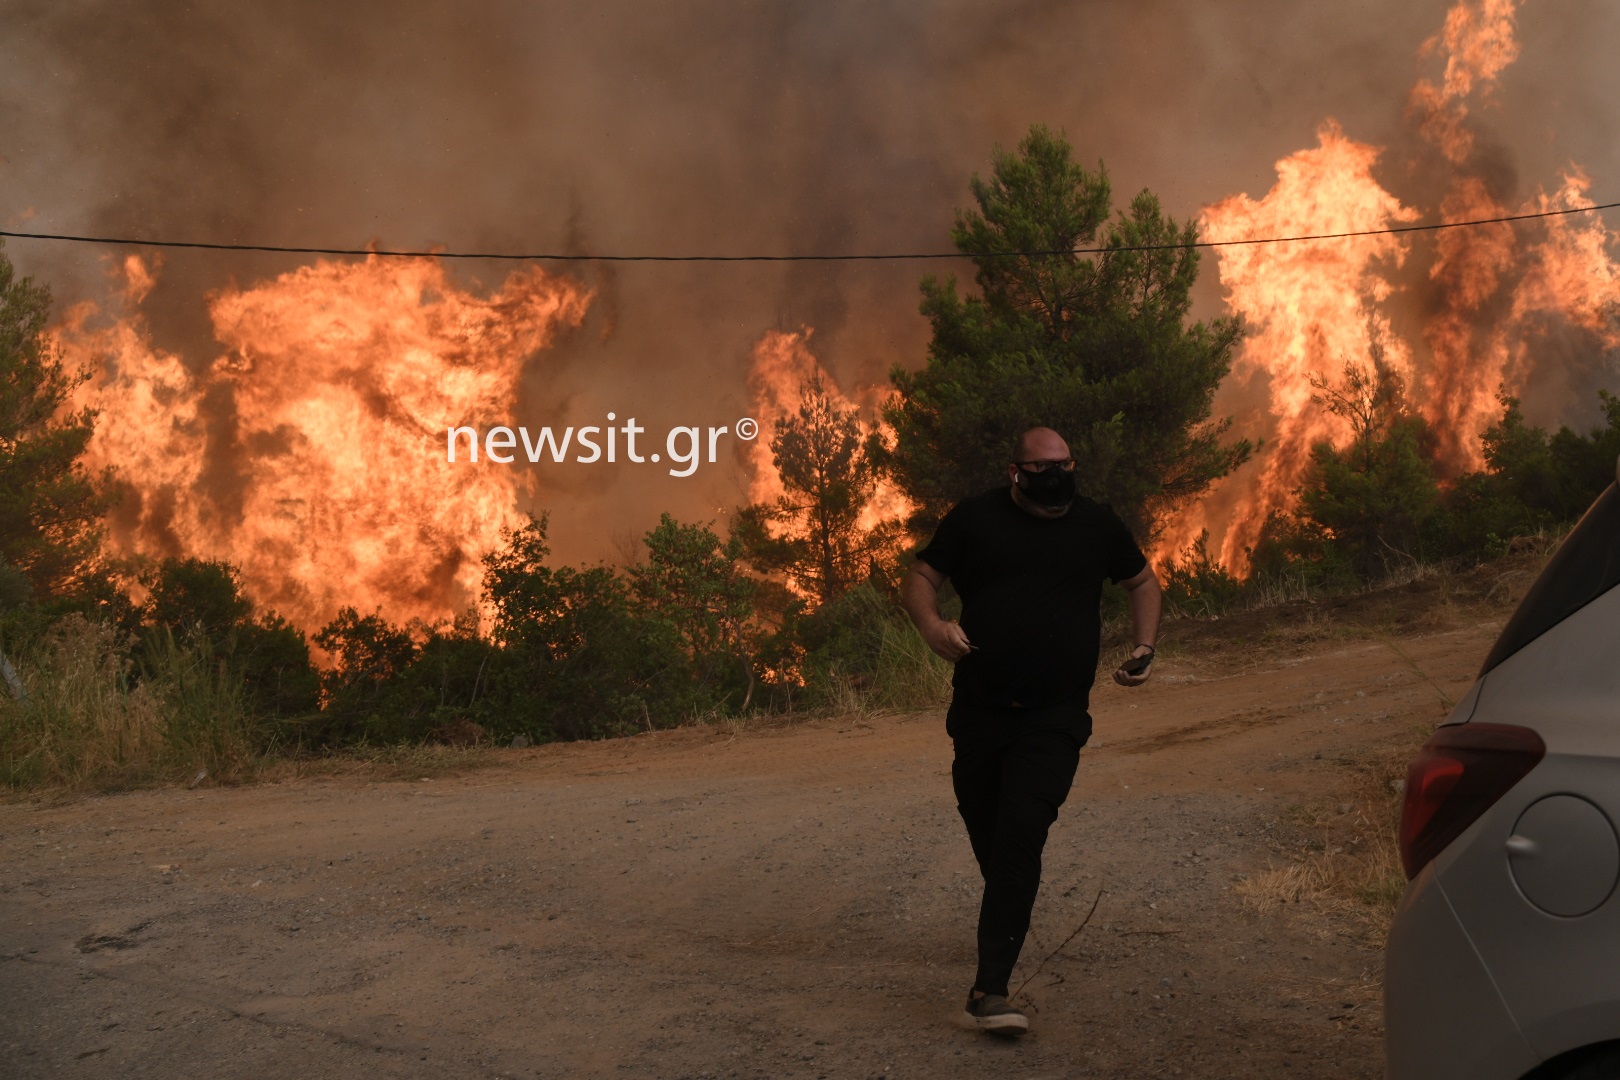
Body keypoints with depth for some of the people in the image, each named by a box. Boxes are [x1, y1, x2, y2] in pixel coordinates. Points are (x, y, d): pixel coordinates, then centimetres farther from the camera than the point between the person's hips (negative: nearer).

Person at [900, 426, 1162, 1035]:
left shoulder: (1097, 526, 8)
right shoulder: (976, 519, 4)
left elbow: (1142, 581, 24)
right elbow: (919, 579, 6)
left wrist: (1144, 649, 9)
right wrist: (932, 625, -16)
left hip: (1053, 720, -2)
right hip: (978, 710, 2)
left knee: (1021, 836, -17)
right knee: (986, 834, 12)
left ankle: (989, 992, -23)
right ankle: (1010, 924, 44)